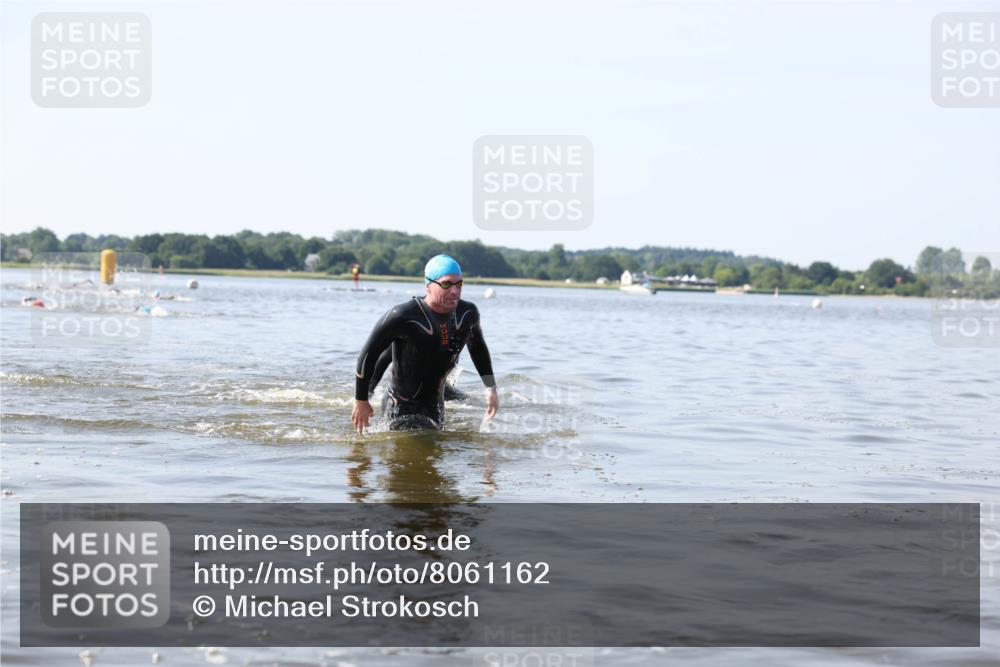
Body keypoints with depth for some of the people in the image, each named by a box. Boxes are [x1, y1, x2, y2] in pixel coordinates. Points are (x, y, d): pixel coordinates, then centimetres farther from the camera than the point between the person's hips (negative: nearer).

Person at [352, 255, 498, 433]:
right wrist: (361, 401, -11)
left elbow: (478, 348, 17)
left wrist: (491, 388, 14)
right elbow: (368, 354, -15)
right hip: (402, 408, -7)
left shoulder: (468, 313, -6)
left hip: (436, 406, 7)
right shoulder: (403, 316, -24)